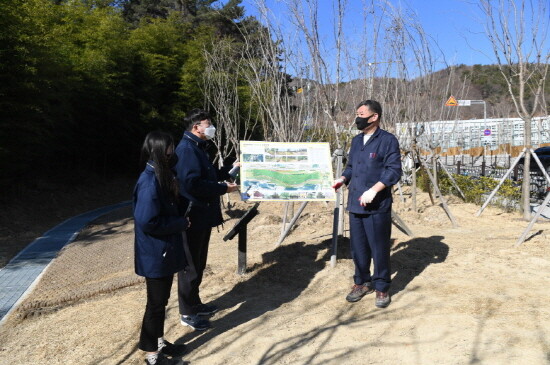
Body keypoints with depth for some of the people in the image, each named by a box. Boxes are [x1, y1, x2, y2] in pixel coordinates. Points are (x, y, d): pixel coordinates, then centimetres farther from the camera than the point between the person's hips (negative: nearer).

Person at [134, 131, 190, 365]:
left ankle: (159, 342, 36)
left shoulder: (162, 177, 8)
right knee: (156, 302, 5)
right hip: (155, 255, -9)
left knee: (161, 300, 20)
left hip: (165, 251, 9)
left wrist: (179, 221, 1)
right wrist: (181, 223, -18)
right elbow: (147, 222, -28)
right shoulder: (150, 182, -24)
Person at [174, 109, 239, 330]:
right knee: (190, 265, 1)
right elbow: (191, 183, -27)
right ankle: (187, 313, 14)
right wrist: (222, 188, -21)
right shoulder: (186, 149, -18)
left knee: (198, 263, 19)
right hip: (193, 216, -10)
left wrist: (230, 170, 18)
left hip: (203, 215, 10)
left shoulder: (197, 148, 15)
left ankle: (195, 304, 34)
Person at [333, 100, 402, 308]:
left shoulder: (388, 140, -7)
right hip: (355, 204, 7)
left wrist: (374, 190, -23)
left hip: (377, 206, -6)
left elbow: (394, 171, -13)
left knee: (379, 248, 3)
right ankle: (362, 282, 29)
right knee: (358, 247, 13)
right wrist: (342, 179, 3)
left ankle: (381, 288, 19)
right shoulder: (356, 140, 15)